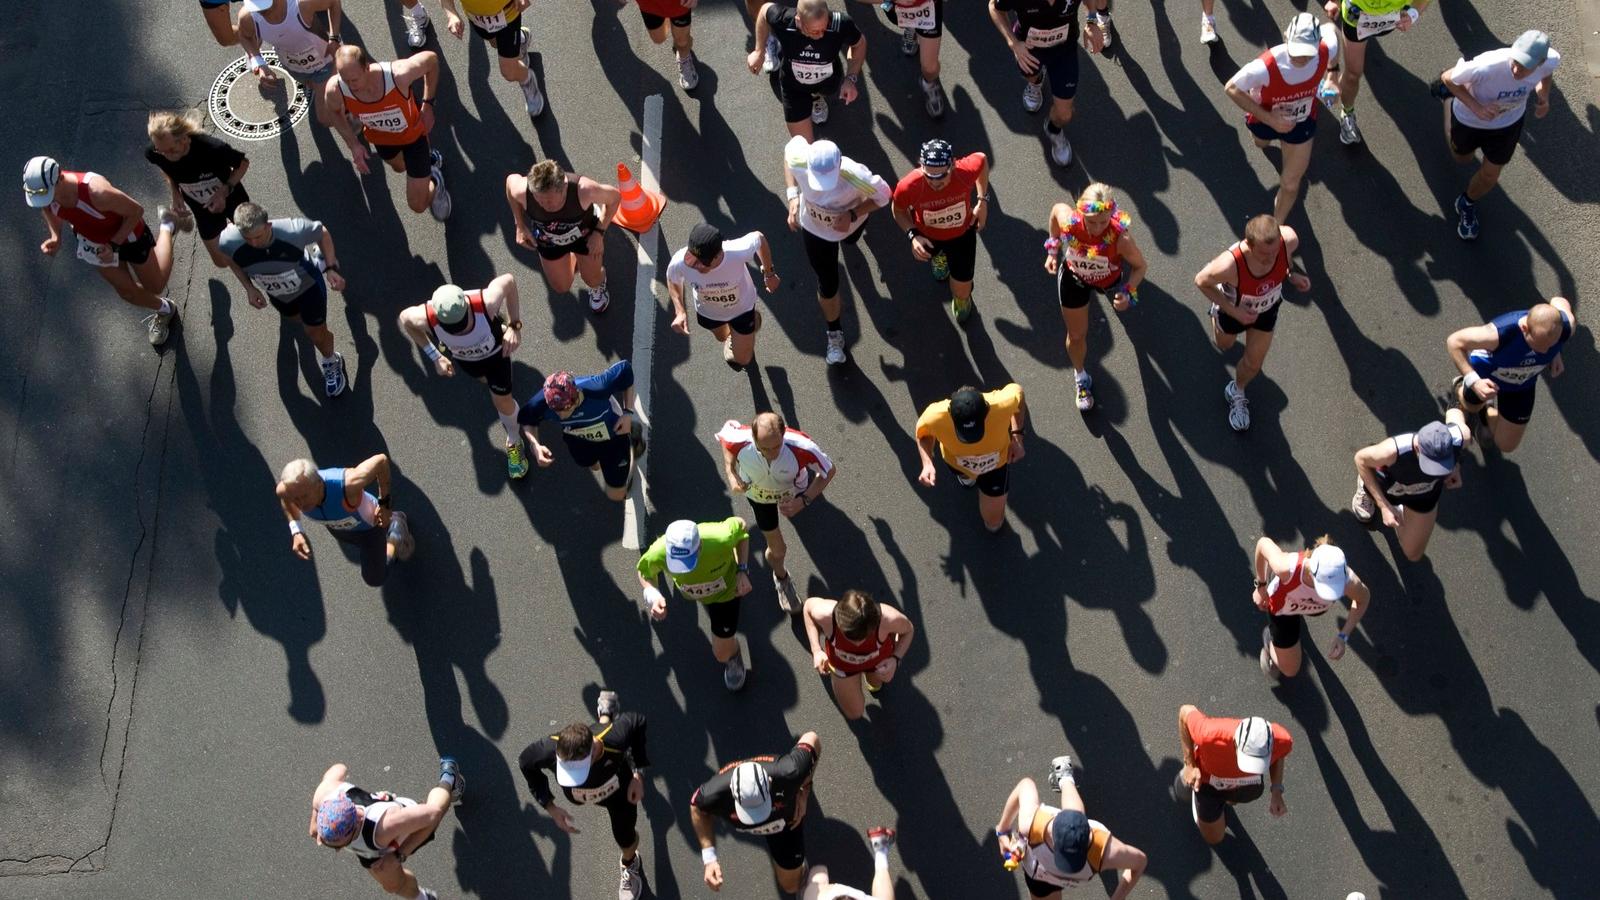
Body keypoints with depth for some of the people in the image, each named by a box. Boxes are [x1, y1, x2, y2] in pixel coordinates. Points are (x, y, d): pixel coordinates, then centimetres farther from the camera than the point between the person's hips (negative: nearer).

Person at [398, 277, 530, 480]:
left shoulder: (486, 303, -47)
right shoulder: (426, 318, -43)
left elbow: (508, 280, -26)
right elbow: (405, 318, -18)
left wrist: (514, 327, -26)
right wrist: (435, 357, -16)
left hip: (495, 351, -1)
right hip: (463, 358, 1)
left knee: (503, 403, 10)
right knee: (485, 378, 32)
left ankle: (514, 441, 41)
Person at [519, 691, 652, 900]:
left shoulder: (615, 738, -50)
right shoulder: (548, 751, -47)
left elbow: (639, 722, -24)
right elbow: (526, 763, -20)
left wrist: (638, 773, -25)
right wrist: (549, 806, -22)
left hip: (620, 790, -1)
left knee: (626, 840, 17)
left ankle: (630, 865, 54)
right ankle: (606, 714, 57)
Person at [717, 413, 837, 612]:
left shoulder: (801, 447, -47)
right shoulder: (740, 440, -43)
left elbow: (830, 470, -27)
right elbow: (727, 428, -16)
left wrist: (803, 501, -35)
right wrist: (731, 473, -25)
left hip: (793, 489, 0)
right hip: (759, 493, 0)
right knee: (778, 550, 11)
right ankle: (781, 578, 47)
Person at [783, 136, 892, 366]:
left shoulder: (856, 176, -46)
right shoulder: (798, 161, -41)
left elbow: (884, 194, -24)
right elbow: (793, 144, -13)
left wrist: (853, 215, -39)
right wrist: (793, 195, -21)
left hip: (848, 224, 0)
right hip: (814, 229, 1)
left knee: (850, 240, 39)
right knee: (827, 285, 12)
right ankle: (834, 333, 40)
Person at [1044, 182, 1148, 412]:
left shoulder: (1120, 237, -43)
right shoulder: (1068, 220, -40)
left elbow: (1140, 266, -23)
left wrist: (1128, 294, -37)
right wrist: (1053, 250, -6)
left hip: (1110, 279, -1)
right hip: (1074, 279, 1)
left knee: (1121, 303, 37)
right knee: (1076, 335, 18)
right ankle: (1081, 377, 48)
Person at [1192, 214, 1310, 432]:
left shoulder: (1289, 239, -40)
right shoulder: (1229, 265, -50)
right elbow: (1200, 281, -26)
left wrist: (1290, 275, -22)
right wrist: (1232, 311, -29)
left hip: (1267, 308, 2)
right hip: (1234, 308, -2)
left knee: (1254, 364, 19)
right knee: (1225, 345, 32)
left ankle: (1236, 392, 53)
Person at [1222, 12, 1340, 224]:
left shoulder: (1326, 50, -35)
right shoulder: (1266, 66, -46)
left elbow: (1331, 28, -10)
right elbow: (1232, 88, -31)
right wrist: (1268, 118, -32)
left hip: (1302, 122, 1)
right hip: (1265, 117, -1)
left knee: (1290, 184, 8)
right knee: (1262, 143, 36)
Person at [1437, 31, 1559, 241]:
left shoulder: (1551, 60, -33)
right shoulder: (1486, 67, -47)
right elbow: (1447, 77, -29)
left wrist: (1543, 97, -20)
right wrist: (1476, 107, -37)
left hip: (1509, 123, 2)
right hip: (1470, 119, -2)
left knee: (1490, 175, 15)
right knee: (1463, 157, 31)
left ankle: (1467, 204, 49)